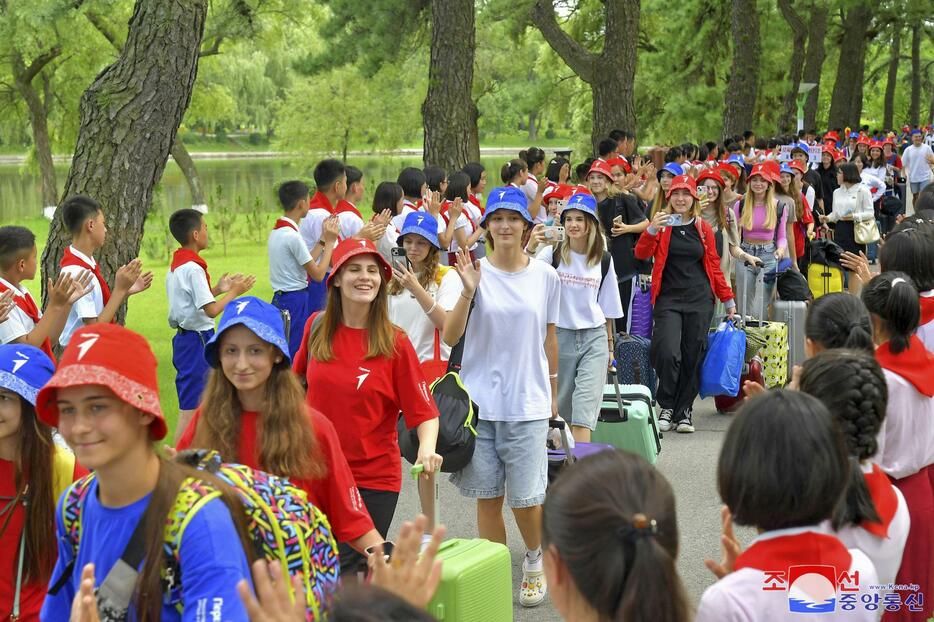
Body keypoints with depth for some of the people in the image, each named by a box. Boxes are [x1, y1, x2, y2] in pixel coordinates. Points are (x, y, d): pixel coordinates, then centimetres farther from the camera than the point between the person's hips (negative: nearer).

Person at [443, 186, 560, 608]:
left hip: (528, 403, 0)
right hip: (480, 399, 0)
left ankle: (535, 561, 27)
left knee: (526, 498, -1)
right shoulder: (475, 272, -2)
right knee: (487, 497, 5)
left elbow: (549, 339, 12)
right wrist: (468, 292, -22)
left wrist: (552, 393, 17)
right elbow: (450, 337, -9)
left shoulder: (545, 276, 3)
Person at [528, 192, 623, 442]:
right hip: (560, 335, 0)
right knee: (560, 409, 10)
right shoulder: (553, 253, -4)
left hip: (594, 339, 0)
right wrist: (530, 248, -39)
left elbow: (608, 307, 13)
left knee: (585, 409, -11)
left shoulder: (604, 260, 3)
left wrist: (610, 345, 14)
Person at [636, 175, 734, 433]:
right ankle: (666, 407, 3)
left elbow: (714, 266, 14)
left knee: (693, 357, 2)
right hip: (668, 298, -2)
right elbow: (642, 254, -8)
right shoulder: (663, 225, 4)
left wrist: (728, 300, 13)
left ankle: (684, 411, 15)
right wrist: (652, 230, -25)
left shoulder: (703, 228, 9)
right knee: (668, 354, -16)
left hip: (700, 300, 2)